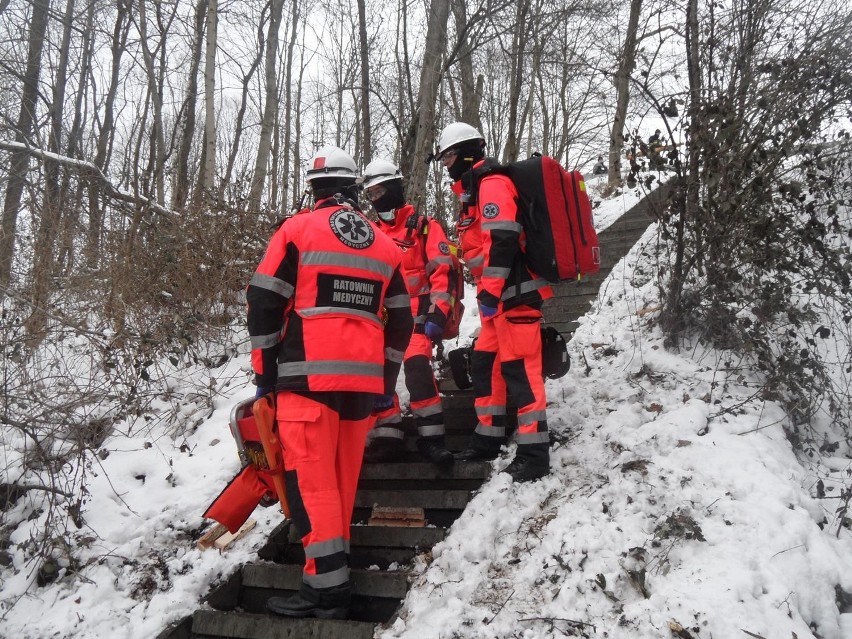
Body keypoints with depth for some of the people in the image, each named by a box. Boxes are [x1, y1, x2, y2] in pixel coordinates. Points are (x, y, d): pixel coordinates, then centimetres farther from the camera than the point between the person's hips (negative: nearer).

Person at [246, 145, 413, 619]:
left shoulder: (297, 230, 2)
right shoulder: (386, 244, 16)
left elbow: (265, 302, -2)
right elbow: (401, 320, 16)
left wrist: (265, 370, 5)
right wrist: (386, 382, 21)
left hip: (309, 377, -5)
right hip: (365, 380, 5)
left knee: (311, 481, -3)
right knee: (344, 481, 14)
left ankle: (327, 587, -4)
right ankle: (333, 562, 24)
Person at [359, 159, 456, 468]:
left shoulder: (423, 227, 1)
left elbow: (443, 272, -7)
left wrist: (437, 314, -16)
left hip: (416, 316, -6)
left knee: (417, 366, -25)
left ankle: (431, 437, -17)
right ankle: (387, 438, 5)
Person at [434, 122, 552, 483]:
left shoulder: (491, 183, -10)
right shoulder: (475, 188, 23)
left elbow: (502, 240, -22)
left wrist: (490, 290, -23)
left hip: (515, 293, -11)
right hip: (498, 297, 11)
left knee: (519, 368, -9)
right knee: (485, 365, 14)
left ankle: (534, 452, -5)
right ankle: (488, 438, 24)